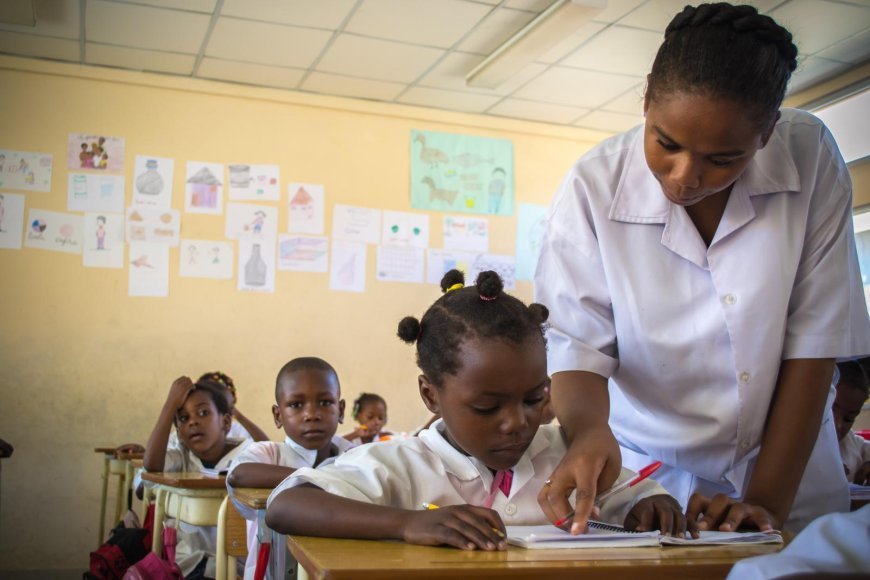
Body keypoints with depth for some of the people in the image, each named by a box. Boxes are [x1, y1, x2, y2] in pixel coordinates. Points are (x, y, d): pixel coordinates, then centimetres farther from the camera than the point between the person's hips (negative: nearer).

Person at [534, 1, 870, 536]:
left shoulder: (811, 157, -13)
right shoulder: (593, 189, -16)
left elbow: (815, 340, -12)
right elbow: (578, 344, -13)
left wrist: (767, 502, -15)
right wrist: (589, 429, -34)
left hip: (790, 463, 2)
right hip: (651, 475, -1)